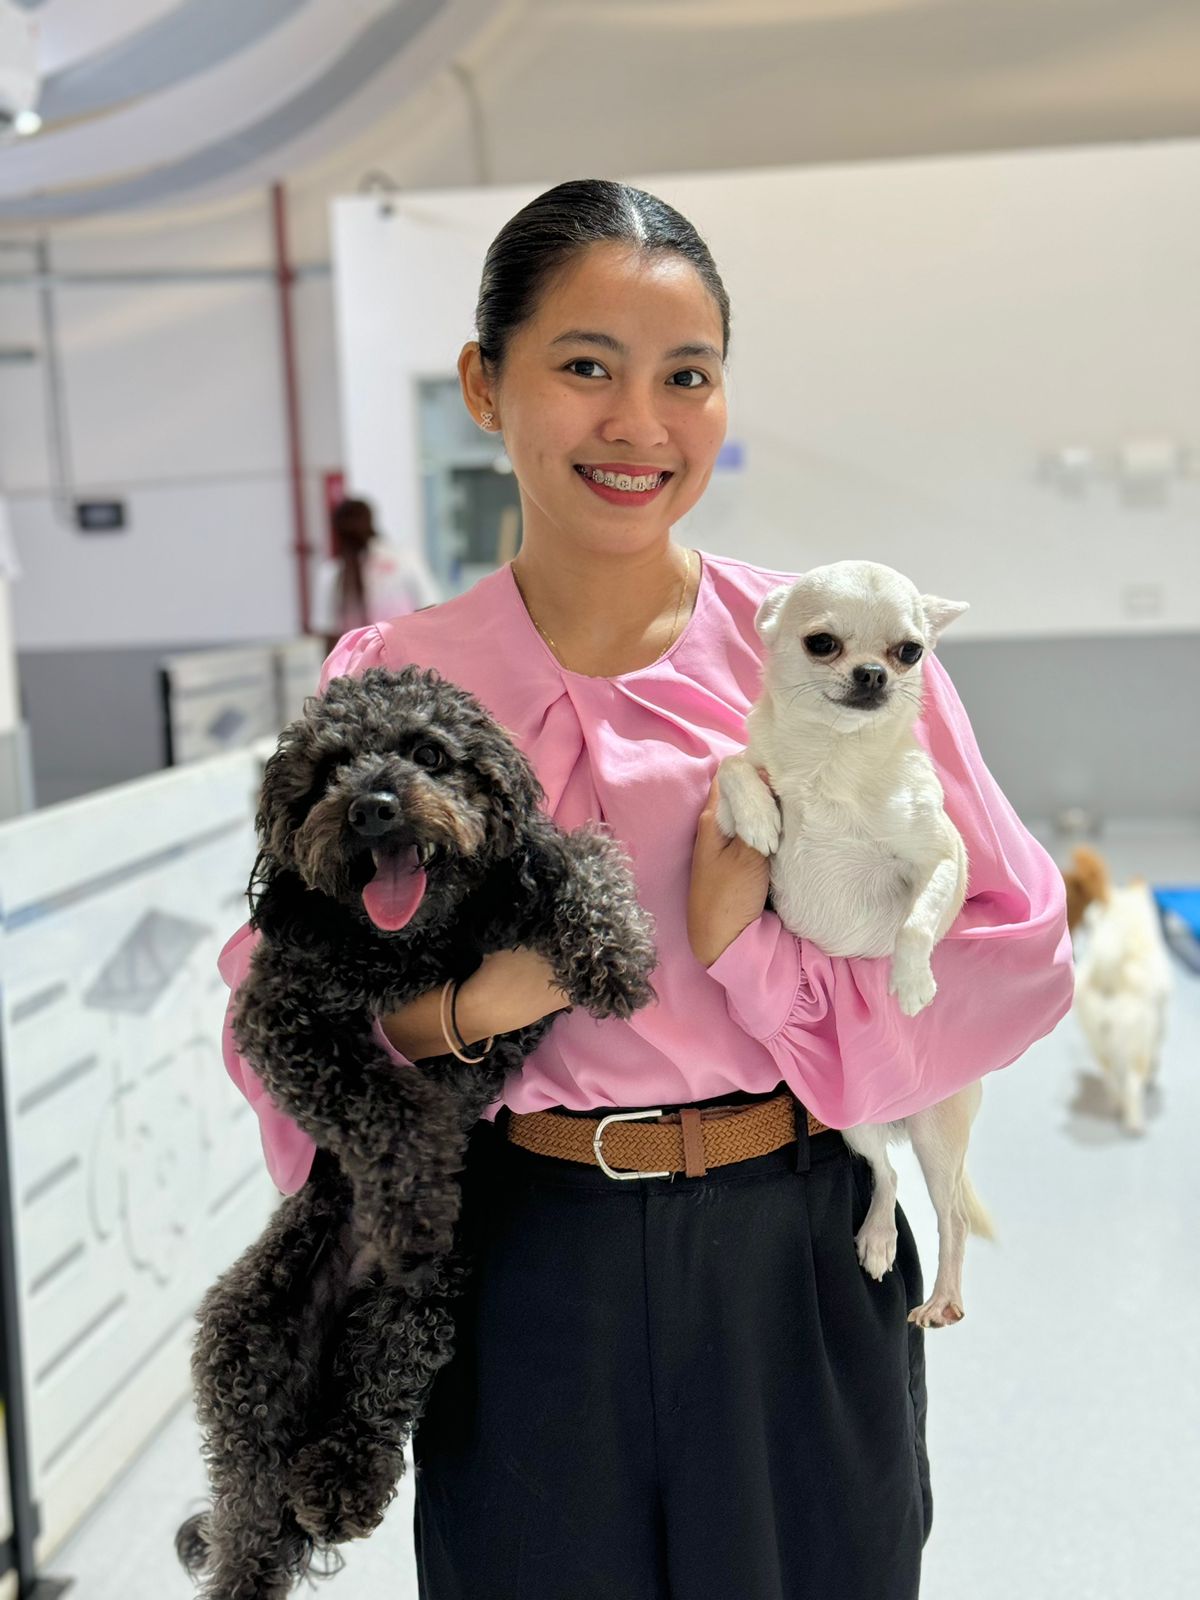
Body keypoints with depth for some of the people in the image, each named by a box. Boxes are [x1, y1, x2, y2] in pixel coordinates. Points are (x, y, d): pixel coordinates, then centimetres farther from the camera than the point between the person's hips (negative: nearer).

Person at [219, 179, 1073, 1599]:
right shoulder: (390, 680, -4)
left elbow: (1016, 951, -6)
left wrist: (760, 958, -17)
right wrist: (453, 1006, -18)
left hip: (793, 1259, 0)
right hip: (527, 1277, 0)